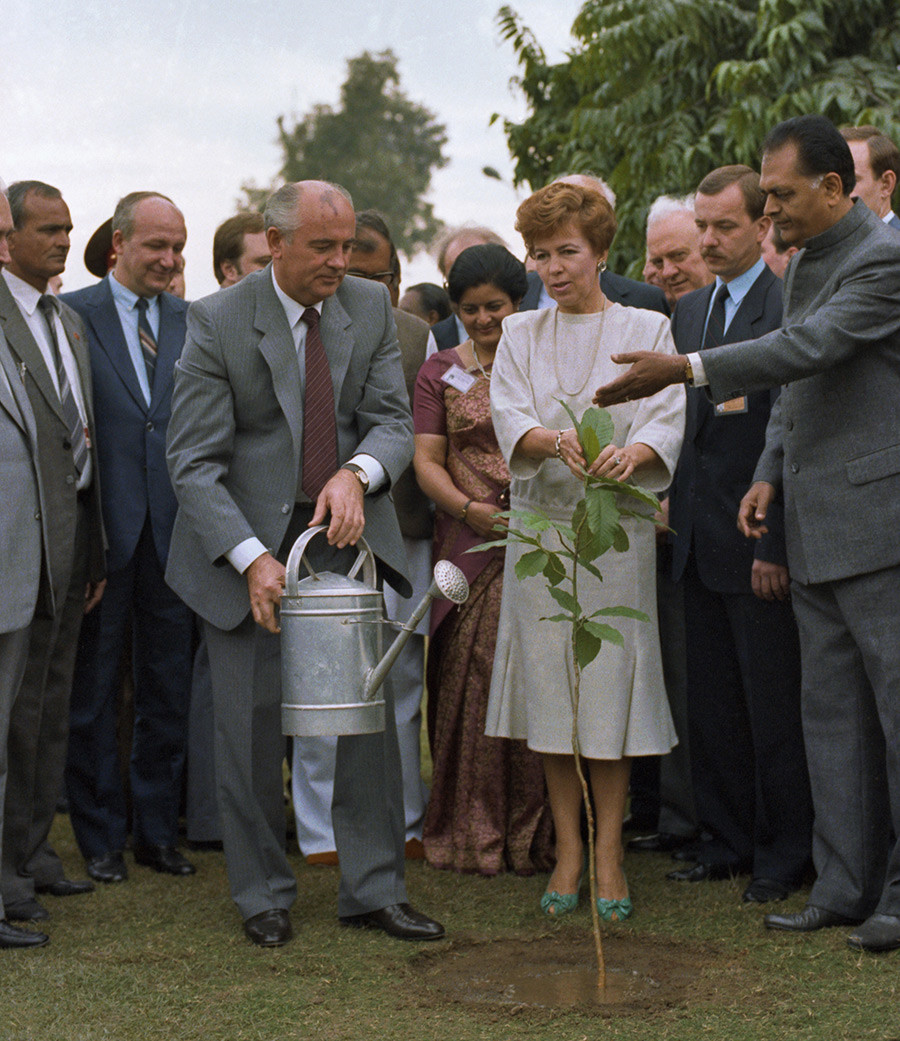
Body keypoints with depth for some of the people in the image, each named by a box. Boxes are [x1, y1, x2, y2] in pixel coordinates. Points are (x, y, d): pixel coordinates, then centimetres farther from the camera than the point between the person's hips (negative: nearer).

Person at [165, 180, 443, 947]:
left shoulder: (371, 307, 1)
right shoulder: (217, 323, -11)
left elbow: (393, 419, -1)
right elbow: (195, 462, -14)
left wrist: (356, 474, -24)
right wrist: (252, 558, -24)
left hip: (343, 532, 4)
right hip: (246, 539, -3)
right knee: (252, 722, 2)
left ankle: (374, 890, 16)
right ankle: (264, 895, 19)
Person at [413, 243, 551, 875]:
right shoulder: (440, 374, 11)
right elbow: (427, 461, 5)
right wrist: (470, 508, -12)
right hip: (471, 545, 0)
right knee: (472, 685, -3)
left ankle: (536, 834, 7)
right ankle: (473, 834, 7)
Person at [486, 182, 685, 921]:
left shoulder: (646, 329, 6)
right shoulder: (520, 334, 13)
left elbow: (666, 419, -7)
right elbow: (509, 418, -3)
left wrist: (632, 452, -30)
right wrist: (553, 440, -26)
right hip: (541, 526, 2)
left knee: (611, 686, -3)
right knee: (550, 686, 3)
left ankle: (609, 852, 7)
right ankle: (568, 849, 14)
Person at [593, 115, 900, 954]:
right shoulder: (805, 260, 17)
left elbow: (809, 346, -23)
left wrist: (683, 370, -27)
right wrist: (770, 473, 11)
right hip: (815, 526, 9)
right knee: (831, 710, 10)